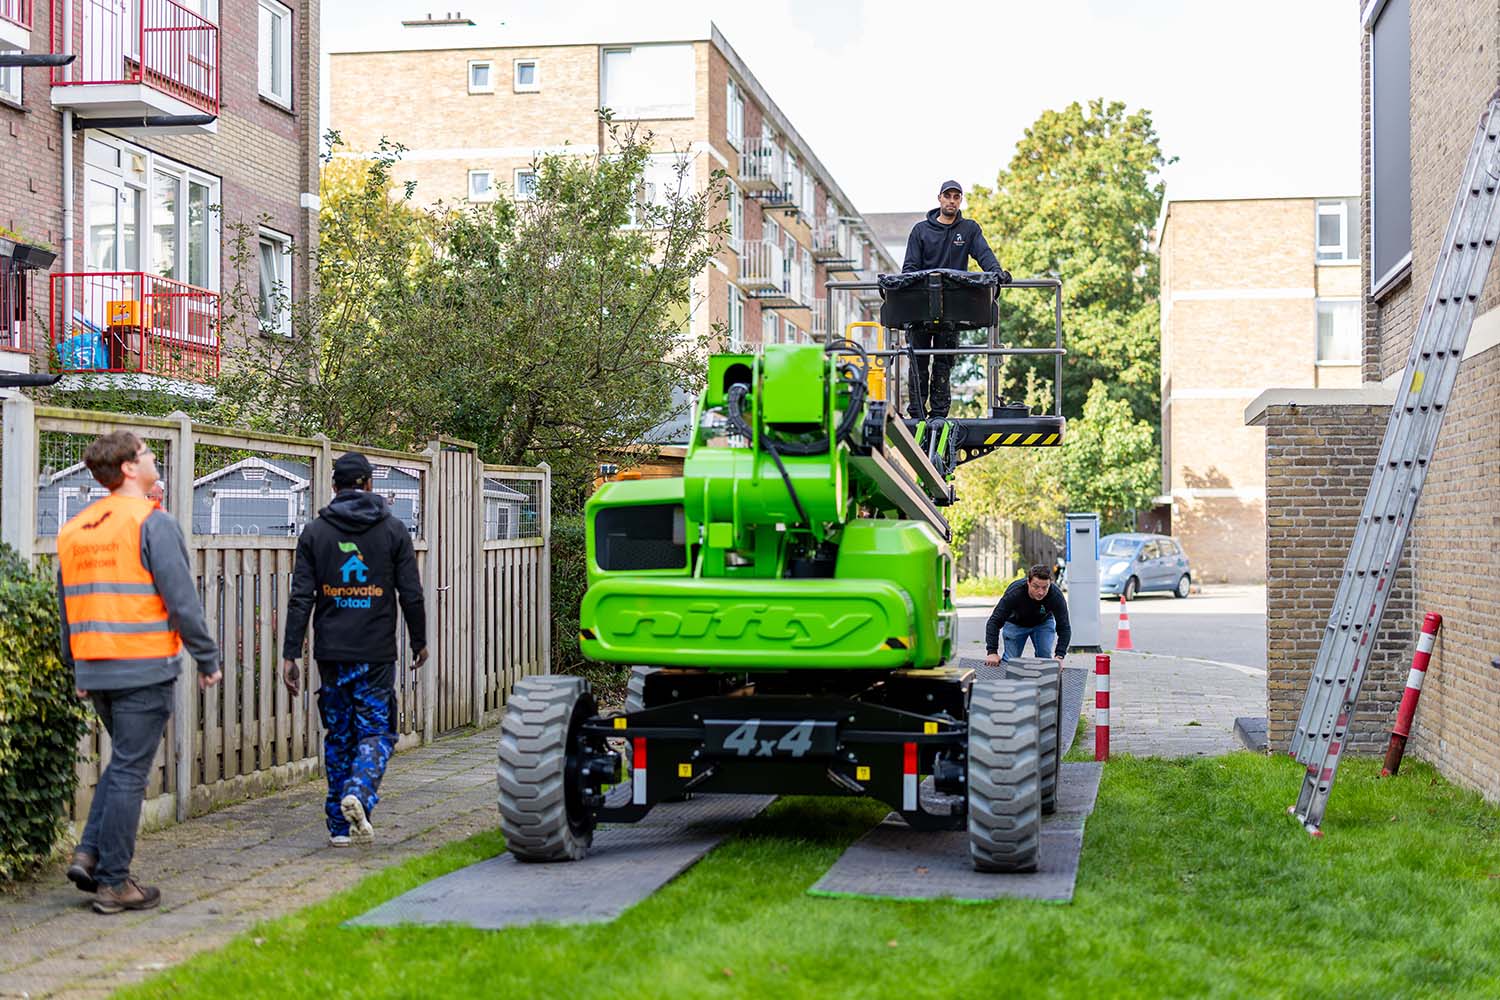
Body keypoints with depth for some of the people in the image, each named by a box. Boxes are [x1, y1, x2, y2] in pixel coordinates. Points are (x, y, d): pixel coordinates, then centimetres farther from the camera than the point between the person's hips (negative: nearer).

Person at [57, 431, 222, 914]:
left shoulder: (73, 529, 11)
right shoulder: (153, 523, -11)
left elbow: (66, 605, 15)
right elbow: (181, 599, -14)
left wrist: (76, 668, 22)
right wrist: (207, 659, -5)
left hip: (95, 670, 7)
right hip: (144, 669, -7)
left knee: (122, 762, 22)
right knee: (129, 773, 0)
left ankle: (88, 853, 11)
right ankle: (114, 882, 5)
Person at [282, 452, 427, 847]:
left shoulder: (315, 532, 3)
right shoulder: (393, 530, 1)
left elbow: (300, 599, -2)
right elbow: (411, 595, 1)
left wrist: (290, 655, -1)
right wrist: (419, 642, 14)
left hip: (331, 653, 2)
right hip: (376, 652, -2)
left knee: (338, 735, 11)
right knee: (376, 732, 5)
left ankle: (339, 825, 12)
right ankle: (359, 794, -22)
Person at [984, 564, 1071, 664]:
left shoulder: (1056, 595, -35)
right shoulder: (1014, 593, -39)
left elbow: (1064, 627, -30)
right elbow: (994, 622, -35)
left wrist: (1059, 656, -43)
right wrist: (992, 652, -45)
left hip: (1043, 622, 1)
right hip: (1015, 624, -1)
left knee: (1045, 659, -13)